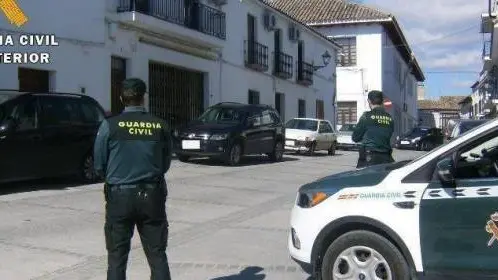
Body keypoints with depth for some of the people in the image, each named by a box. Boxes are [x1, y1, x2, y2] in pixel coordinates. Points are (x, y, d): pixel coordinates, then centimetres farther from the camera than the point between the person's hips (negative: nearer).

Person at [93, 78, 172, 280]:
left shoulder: (110, 125, -8)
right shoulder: (160, 126, -3)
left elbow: (99, 166, -1)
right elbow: (166, 164, 6)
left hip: (120, 195, -1)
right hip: (152, 194, 1)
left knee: (117, 257, 10)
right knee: (157, 254, 10)